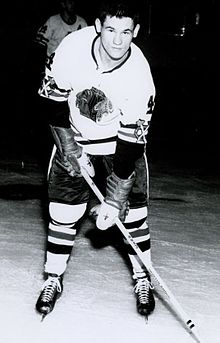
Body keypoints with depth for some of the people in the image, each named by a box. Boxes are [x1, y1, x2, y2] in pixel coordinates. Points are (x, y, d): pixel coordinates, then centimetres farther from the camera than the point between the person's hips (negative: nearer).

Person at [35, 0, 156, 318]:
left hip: (123, 138, -1)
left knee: (133, 208, -4)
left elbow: (130, 146, -27)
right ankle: (53, 278, 15)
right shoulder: (72, 47, -26)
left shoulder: (139, 76, -29)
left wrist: (114, 202, -27)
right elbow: (54, 101, -11)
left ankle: (142, 279, 14)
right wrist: (69, 150, -14)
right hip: (73, 136, 1)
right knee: (63, 209, -2)